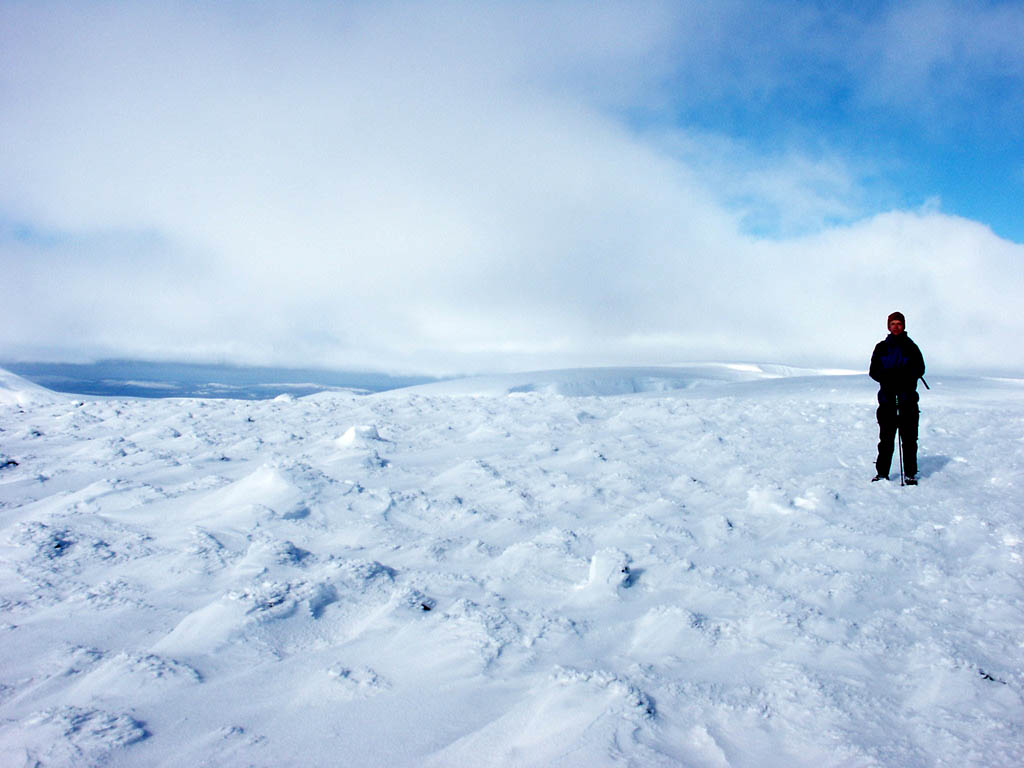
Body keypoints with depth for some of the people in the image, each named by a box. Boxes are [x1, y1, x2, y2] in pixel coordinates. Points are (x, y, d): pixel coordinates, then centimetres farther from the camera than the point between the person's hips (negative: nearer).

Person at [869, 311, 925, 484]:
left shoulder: (911, 347, 9)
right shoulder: (881, 347, 11)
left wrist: (902, 377, -17)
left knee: (909, 438, 0)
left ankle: (910, 474, 7)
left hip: (908, 398, 0)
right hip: (887, 398, 1)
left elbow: (919, 369, 0)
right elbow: (873, 371, 5)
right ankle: (882, 473, 6)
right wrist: (888, 378, -15)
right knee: (885, 438, 0)